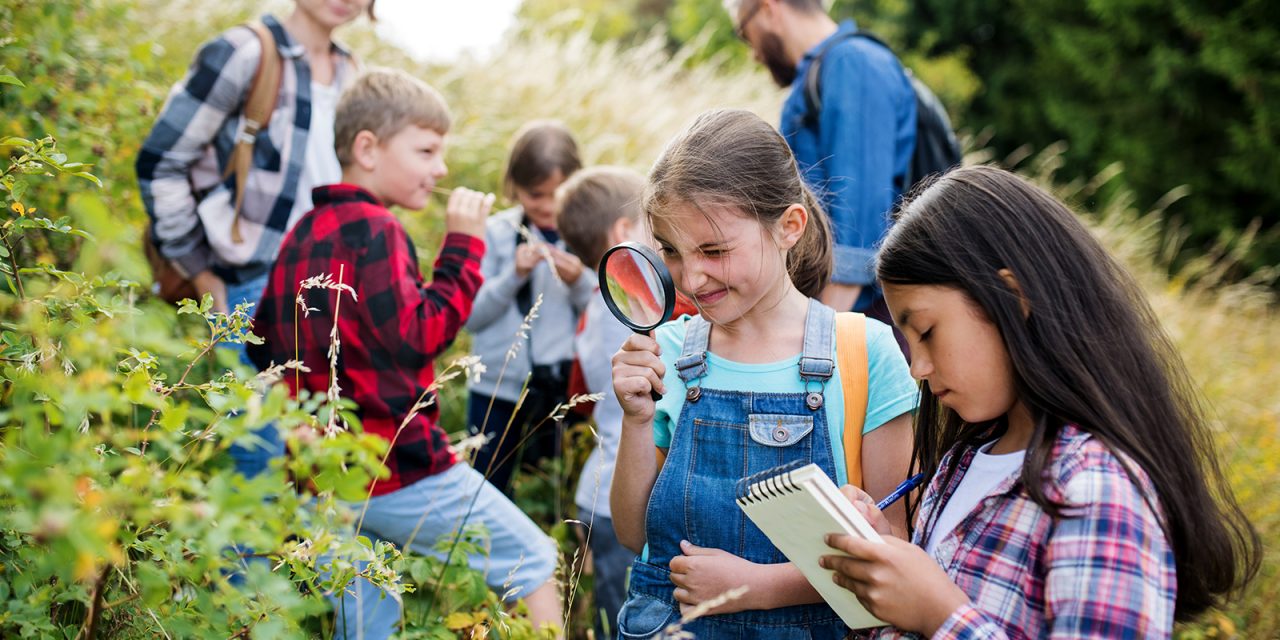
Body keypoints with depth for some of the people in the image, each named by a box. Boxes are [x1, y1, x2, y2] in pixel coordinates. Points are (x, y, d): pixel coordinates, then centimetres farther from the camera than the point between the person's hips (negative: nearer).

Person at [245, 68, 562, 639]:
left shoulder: (303, 233, 13)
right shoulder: (371, 228, -14)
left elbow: (263, 341, 18)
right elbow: (420, 334, -18)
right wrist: (462, 243, -14)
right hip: (397, 471, -9)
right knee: (533, 560, 5)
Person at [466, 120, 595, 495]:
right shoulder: (497, 232, 0)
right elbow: (472, 316, -3)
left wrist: (578, 282, -18)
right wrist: (514, 275, -16)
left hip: (566, 388, 0)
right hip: (498, 387, 1)